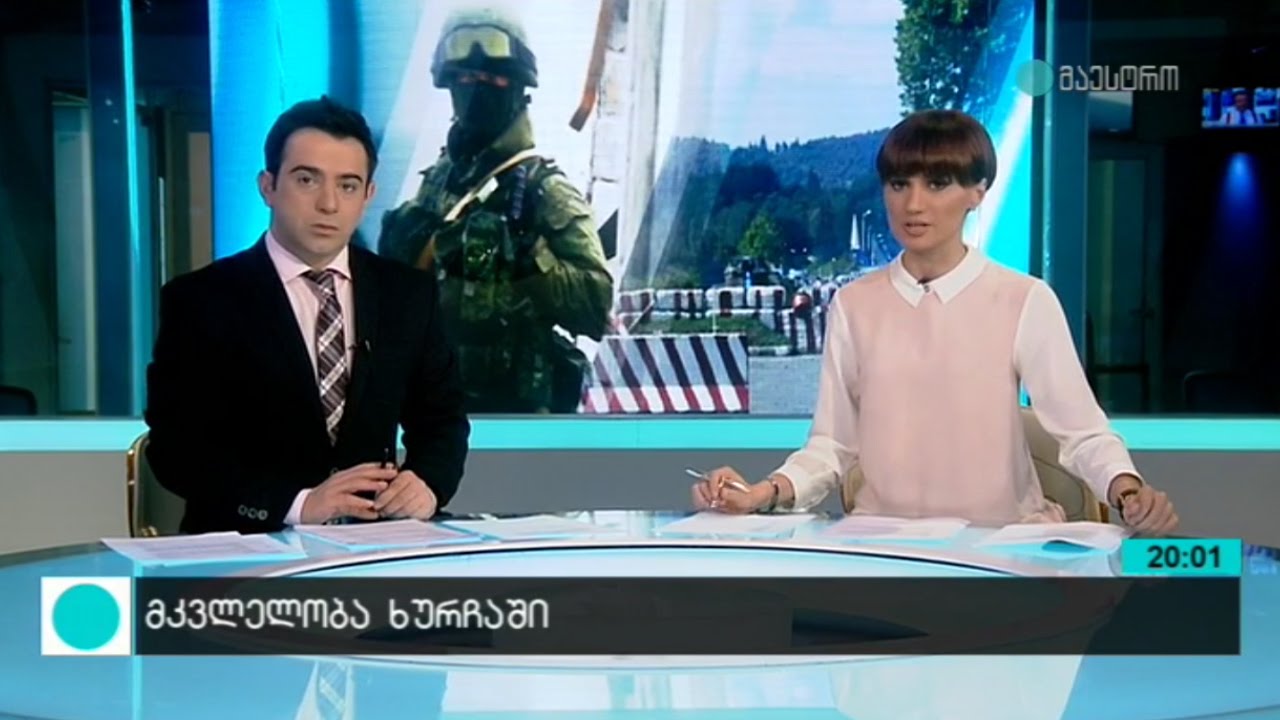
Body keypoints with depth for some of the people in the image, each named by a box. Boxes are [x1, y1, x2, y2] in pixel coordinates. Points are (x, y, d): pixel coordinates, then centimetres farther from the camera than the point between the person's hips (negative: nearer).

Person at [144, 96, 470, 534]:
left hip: (374, 539, 2)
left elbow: (442, 417, 12)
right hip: (249, 544, -2)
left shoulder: (409, 293, 9)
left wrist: (427, 483, -10)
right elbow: (175, 446, -7)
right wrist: (297, 503, -20)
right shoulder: (199, 300, -2)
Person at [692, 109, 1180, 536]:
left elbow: (1083, 430, -5)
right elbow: (832, 443, 3)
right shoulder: (854, 304, 4)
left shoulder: (1026, 301, -2)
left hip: (1001, 538, 0)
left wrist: (1127, 491, -25)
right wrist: (768, 492, -15)